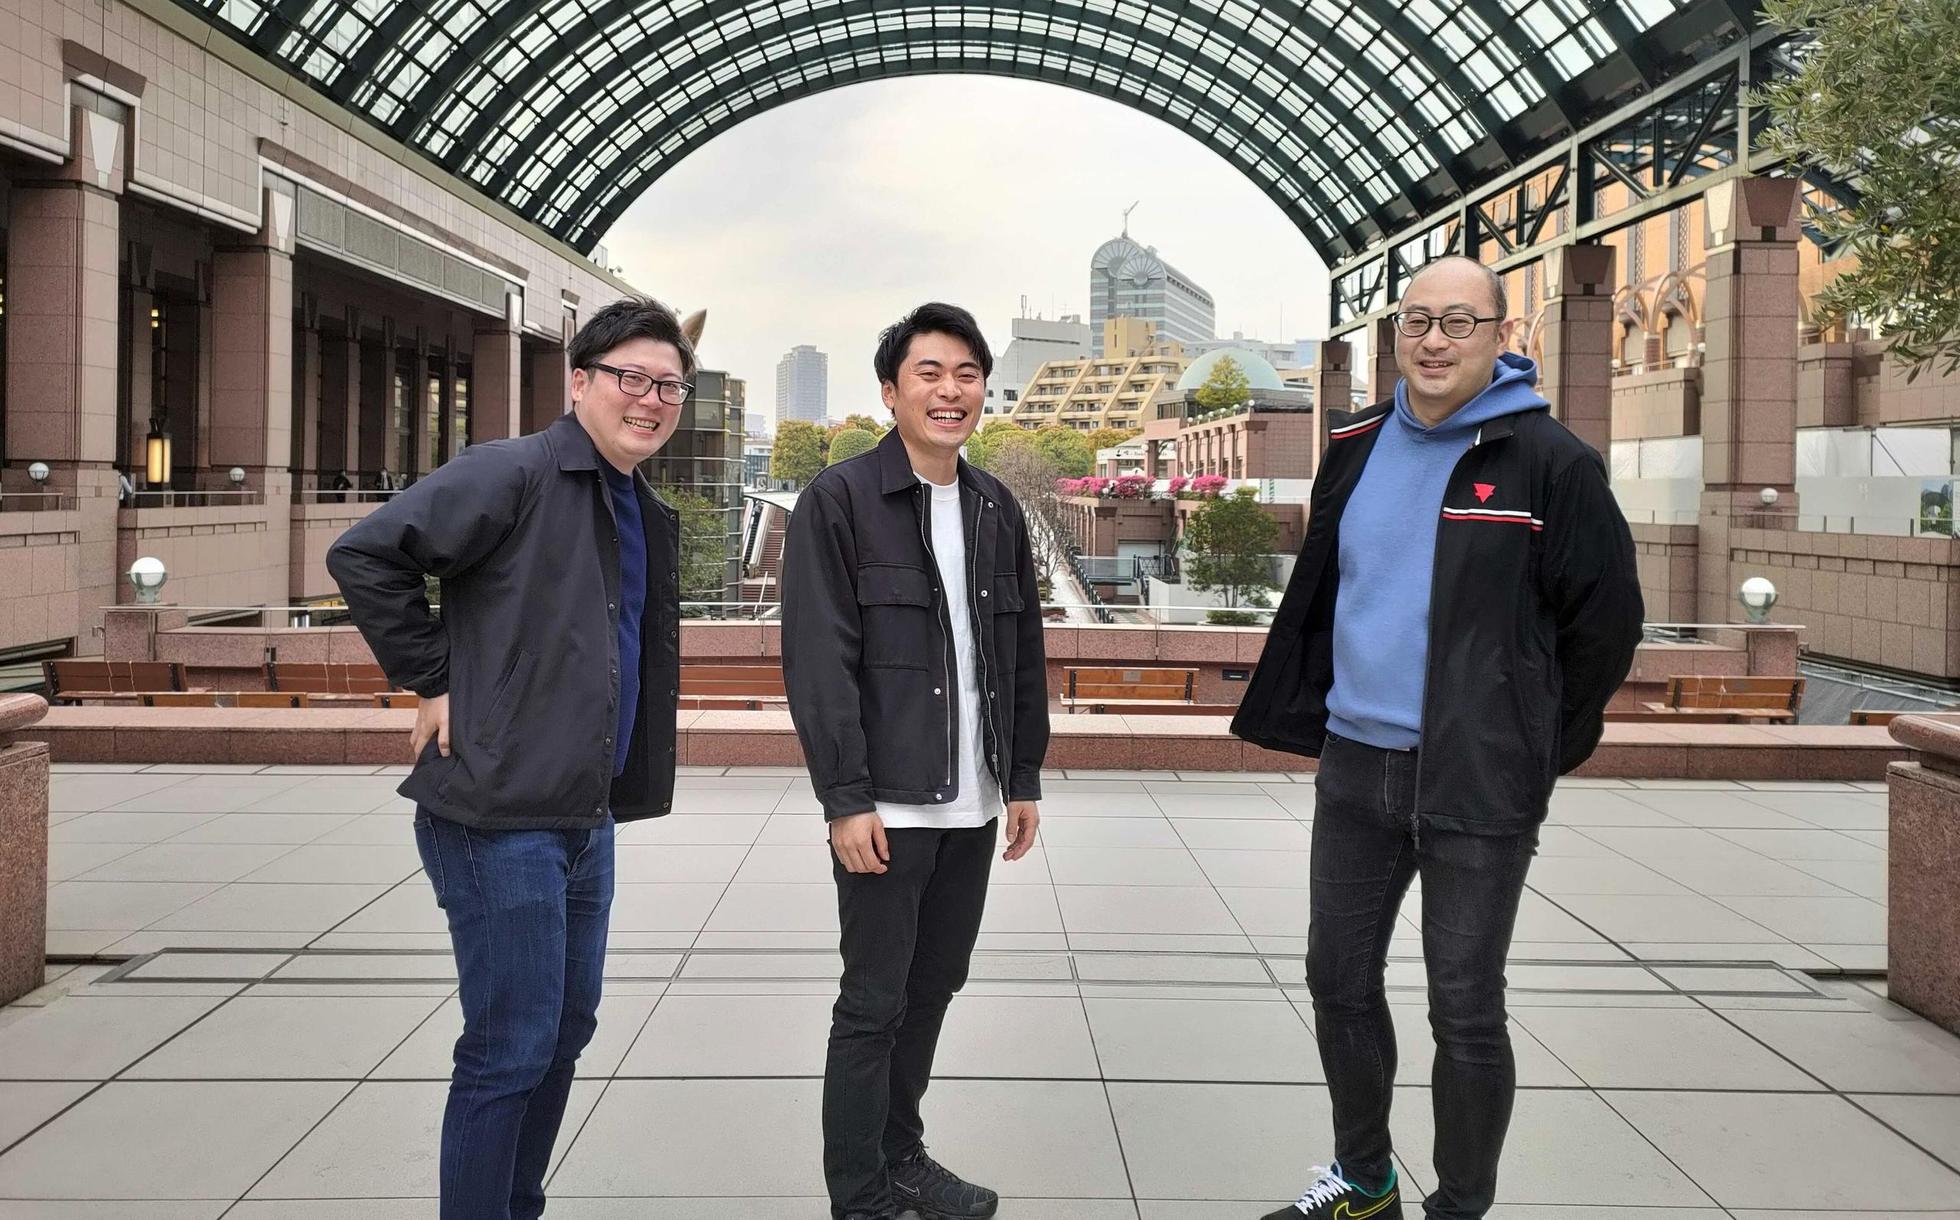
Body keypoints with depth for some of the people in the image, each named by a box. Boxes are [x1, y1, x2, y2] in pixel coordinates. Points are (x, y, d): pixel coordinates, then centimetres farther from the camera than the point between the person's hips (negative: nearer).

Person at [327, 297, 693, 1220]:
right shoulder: (513, 474, -13)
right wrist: (433, 684, -15)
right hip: (499, 818, -9)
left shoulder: (648, 518, 13)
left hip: (586, 821, 9)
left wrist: (622, 790, 14)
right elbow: (364, 555, -19)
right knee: (511, 1051, -2)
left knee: (564, 1034, 17)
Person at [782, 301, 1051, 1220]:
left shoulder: (997, 511, 11)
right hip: (886, 803, -6)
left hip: (973, 804, 6)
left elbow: (1023, 656, 14)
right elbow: (817, 661, -12)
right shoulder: (838, 501, -8)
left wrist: (1025, 778, 12)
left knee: (933, 989, 16)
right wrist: (845, 798, -16)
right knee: (874, 1003, 2)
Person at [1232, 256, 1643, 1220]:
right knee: (1338, 982, 15)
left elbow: (1604, 621, -4)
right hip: (1353, 768, 6)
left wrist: (1533, 748, 1)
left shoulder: (1550, 461, -9)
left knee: (1465, 1013, 3)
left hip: (1476, 785, -6)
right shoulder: (1357, 447, 7)